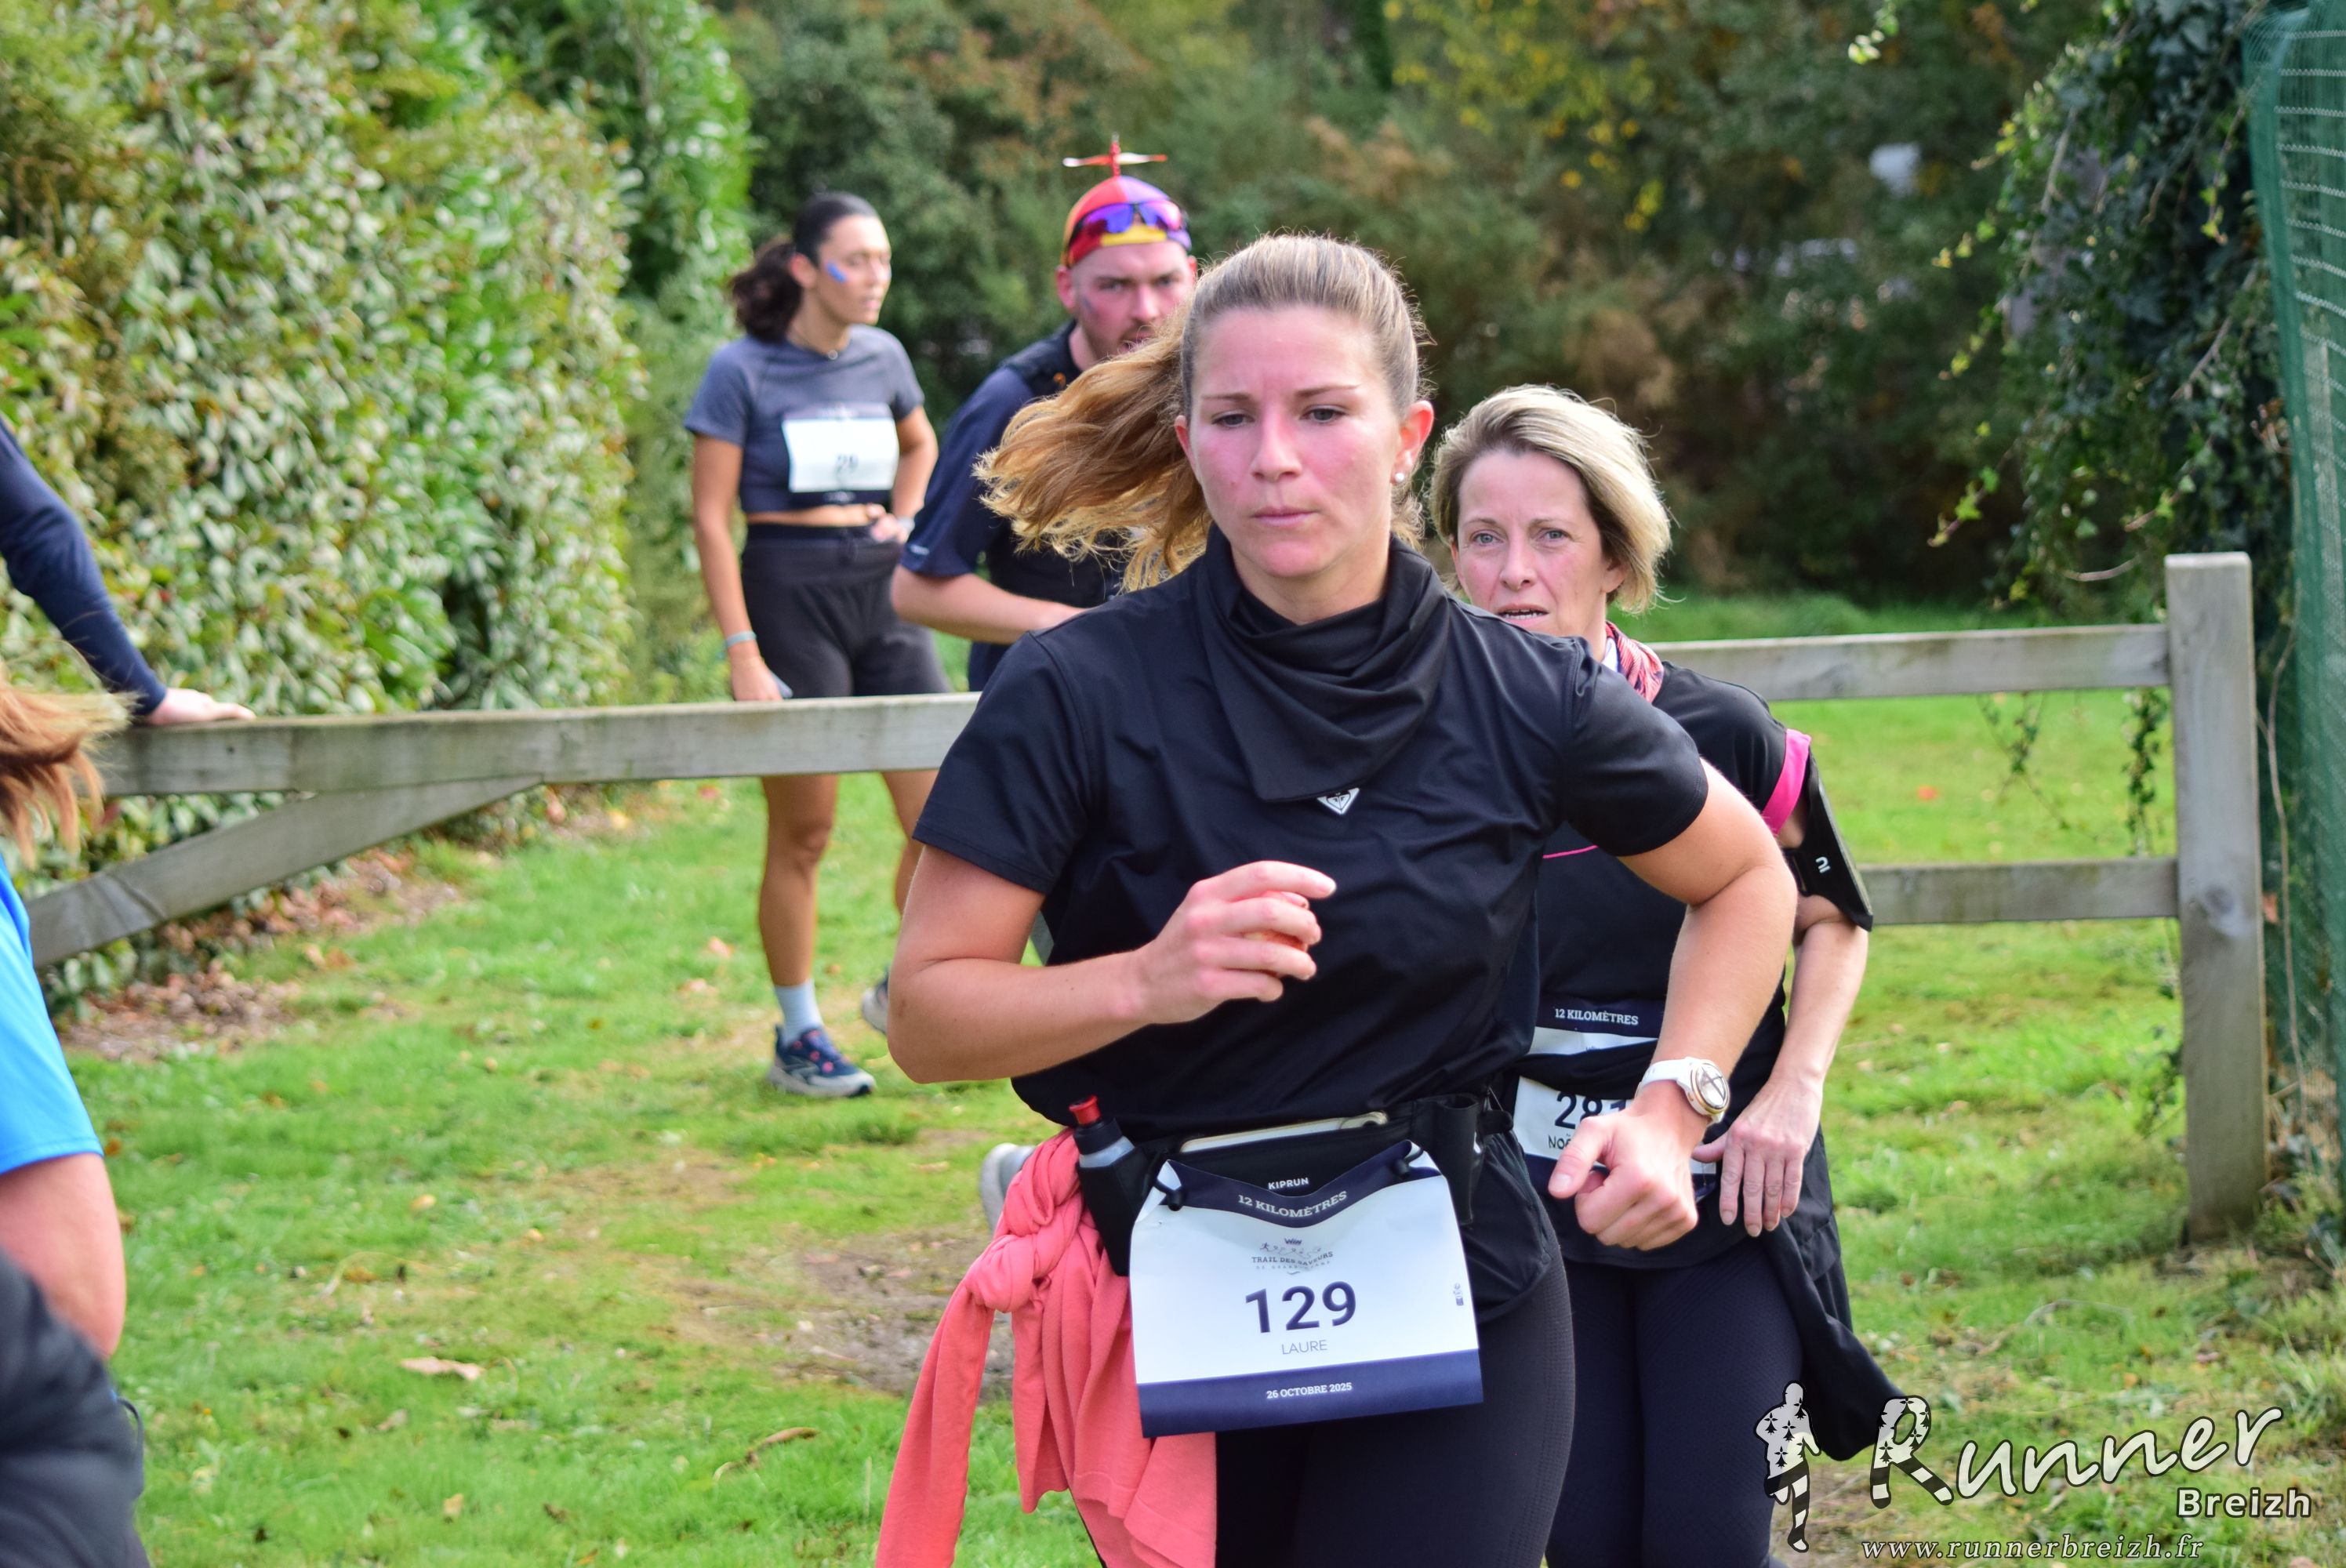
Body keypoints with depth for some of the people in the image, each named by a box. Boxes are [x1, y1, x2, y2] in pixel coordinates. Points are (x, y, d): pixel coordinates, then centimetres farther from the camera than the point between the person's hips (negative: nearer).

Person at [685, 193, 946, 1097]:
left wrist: (903, 518, 11)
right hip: (789, 593, -5)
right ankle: (797, 1037, 12)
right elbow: (711, 519, -7)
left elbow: (920, 446, 31)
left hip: (885, 593, 5)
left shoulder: (883, 357, 9)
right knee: (803, 833, 0)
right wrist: (742, 653, -13)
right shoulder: (743, 370, -6)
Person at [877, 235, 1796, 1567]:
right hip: (1174, 1306, 0)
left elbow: (1748, 880, 13)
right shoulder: (1081, 697, -10)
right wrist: (1149, 980, -26)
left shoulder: (1523, 698, -4)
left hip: (1449, 1300, 0)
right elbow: (929, 1018, -9)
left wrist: (1675, 1106, -1)